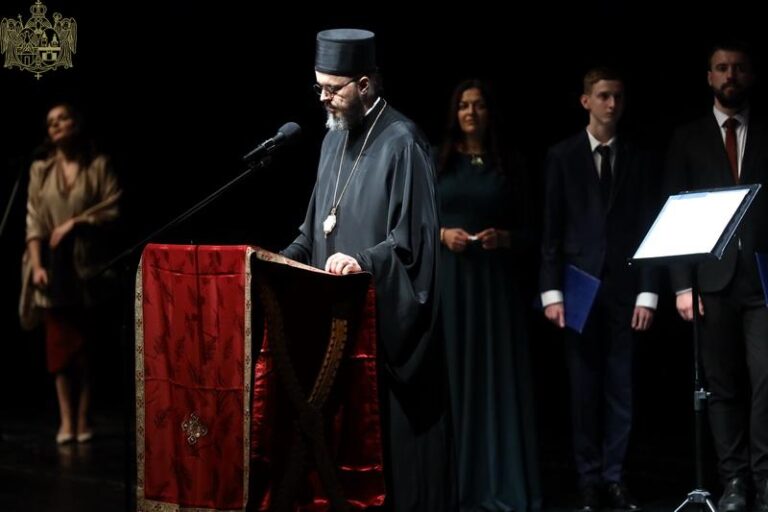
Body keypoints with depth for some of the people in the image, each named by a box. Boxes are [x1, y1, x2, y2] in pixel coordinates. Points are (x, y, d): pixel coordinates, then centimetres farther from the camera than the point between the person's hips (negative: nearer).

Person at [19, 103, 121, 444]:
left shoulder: (98, 166, 3)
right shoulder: (40, 170, 10)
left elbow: (114, 208, -5)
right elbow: (33, 220, 3)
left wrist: (75, 223, -12)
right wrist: (36, 265, -7)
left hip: (87, 265, -2)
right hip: (53, 267, 2)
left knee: (88, 345, -1)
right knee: (59, 344, -1)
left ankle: (83, 419, 4)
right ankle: (66, 420, 1)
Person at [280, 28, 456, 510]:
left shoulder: (401, 142, -13)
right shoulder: (336, 138, 13)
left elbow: (417, 234, -17)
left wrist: (364, 261, -29)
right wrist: (287, 257, 7)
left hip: (386, 314, -8)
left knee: (389, 430, -3)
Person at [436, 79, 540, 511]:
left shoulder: (510, 166, 9)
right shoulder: (436, 162, 7)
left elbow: (529, 233, 9)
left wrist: (504, 238, -10)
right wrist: (442, 234, -11)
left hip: (497, 282, 0)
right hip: (449, 280, 0)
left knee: (501, 377, -2)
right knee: (454, 376, -2)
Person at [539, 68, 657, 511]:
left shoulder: (638, 159, 9)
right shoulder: (562, 156, 5)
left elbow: (647, 228, 5)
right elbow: (552, 229, 2)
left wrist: (647, 293, -3)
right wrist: (552, 292, -5)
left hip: (623, 288, 1)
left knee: (621, 387, 2)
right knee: (584, 387, 3)